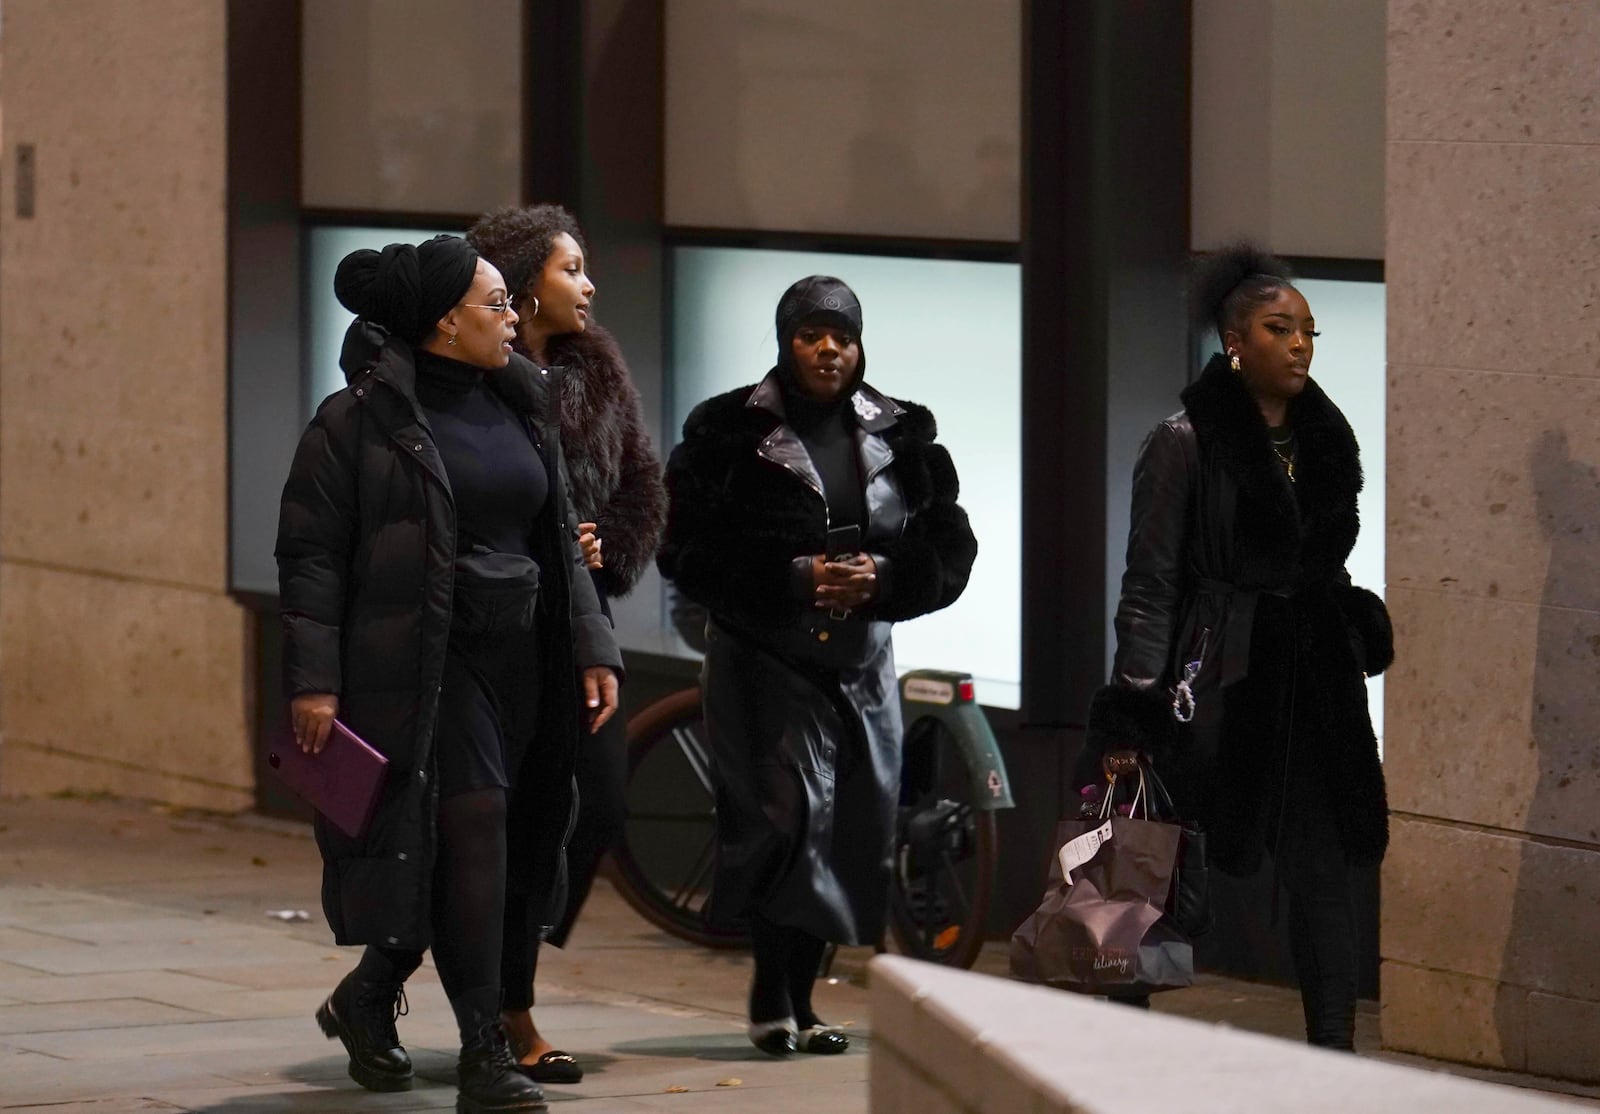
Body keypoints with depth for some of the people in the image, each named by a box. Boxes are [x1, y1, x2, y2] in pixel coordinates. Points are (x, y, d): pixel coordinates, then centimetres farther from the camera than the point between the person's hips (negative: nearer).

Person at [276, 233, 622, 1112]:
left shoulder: (522, 407, 13)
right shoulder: (364, 417, -8)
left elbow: (560, 542, 19)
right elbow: (309, 552, -7)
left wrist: (592, 648, 11)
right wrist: (313, 680, -13)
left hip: (515, 657, 7)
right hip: (421, 664, -7)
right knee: (470, 824, -14)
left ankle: (367, 998, 31)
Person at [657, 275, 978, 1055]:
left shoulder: (901, 435, 8)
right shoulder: (728, 433, -3)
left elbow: (950, 550, 6)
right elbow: (690, 553, -8)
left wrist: (882, 576, -13)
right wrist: (794, 579, -18)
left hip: (861, 661, 4)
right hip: (764, 659, -4)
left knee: (854, 836, 2)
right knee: (789, 816, -17)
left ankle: (799, 998, 15)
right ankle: (772, 999, -6)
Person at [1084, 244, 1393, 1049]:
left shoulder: (1326, 440, 11)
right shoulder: (1185, 444, -6)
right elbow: (1150, 582, -7)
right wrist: (1137, 704, -13)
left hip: (1314, 679, 5)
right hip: (1219, 680, -5)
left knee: (1321, 866, 0)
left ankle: (1334, 1051, 0)